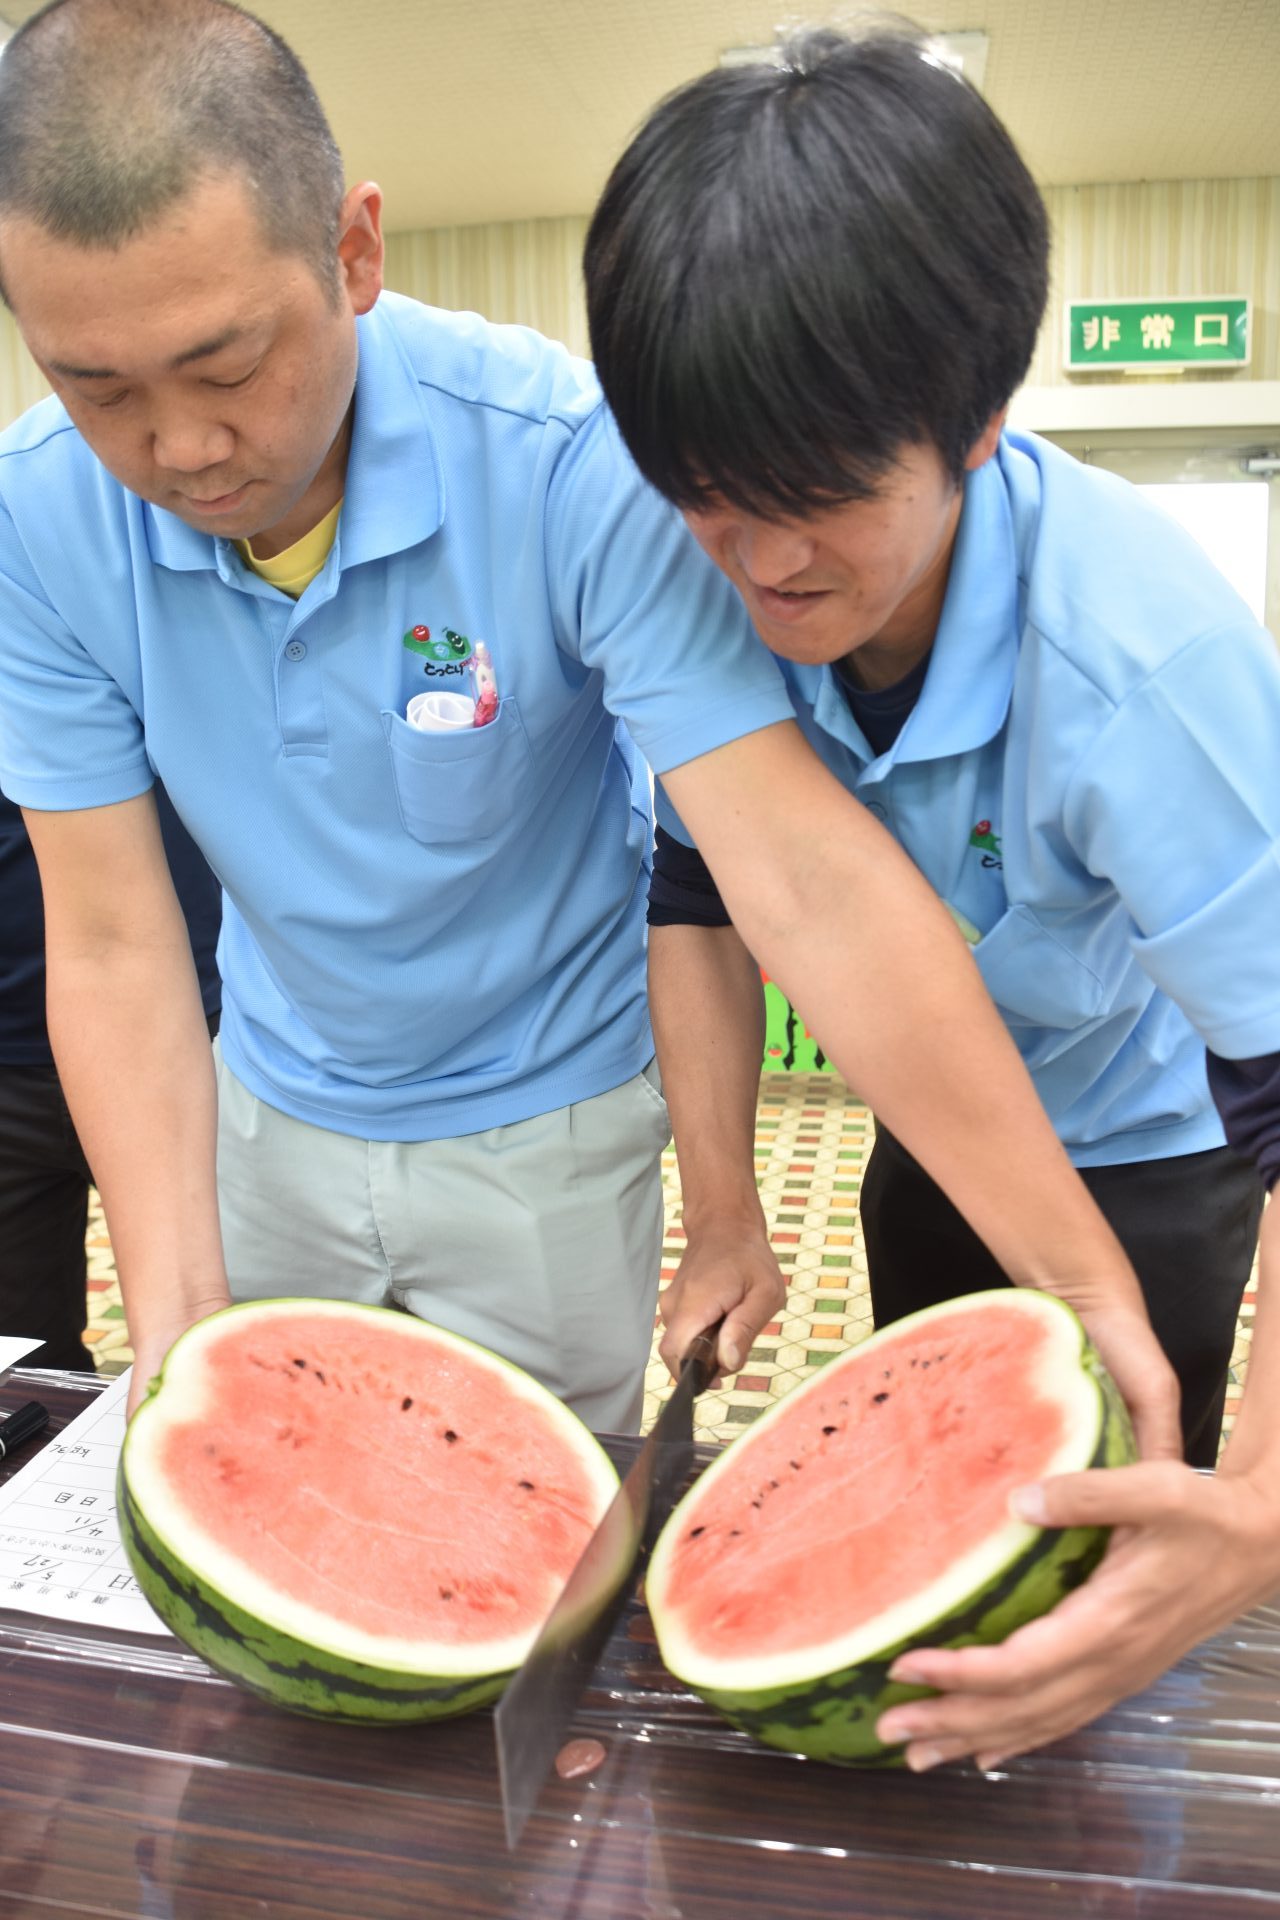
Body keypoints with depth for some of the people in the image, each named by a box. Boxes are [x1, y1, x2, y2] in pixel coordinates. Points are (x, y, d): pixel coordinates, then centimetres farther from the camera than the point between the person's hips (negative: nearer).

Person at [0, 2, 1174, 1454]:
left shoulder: (569, 464, -28)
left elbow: (809, 886, -32)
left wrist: (1087, 1285, -34)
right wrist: (177, 1328, -24)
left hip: (546, 1128, -3)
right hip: (270, 1117, 4)